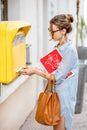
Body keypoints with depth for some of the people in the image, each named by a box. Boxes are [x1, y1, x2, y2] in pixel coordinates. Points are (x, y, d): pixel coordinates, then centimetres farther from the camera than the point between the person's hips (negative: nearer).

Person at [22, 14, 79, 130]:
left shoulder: (70, 50, -19)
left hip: (64, 95, -8)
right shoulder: (57, 47, 8)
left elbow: (58, 77, -20)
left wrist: (35, 71, -15)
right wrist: (34, 70, 1)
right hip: (55, 92, 8)